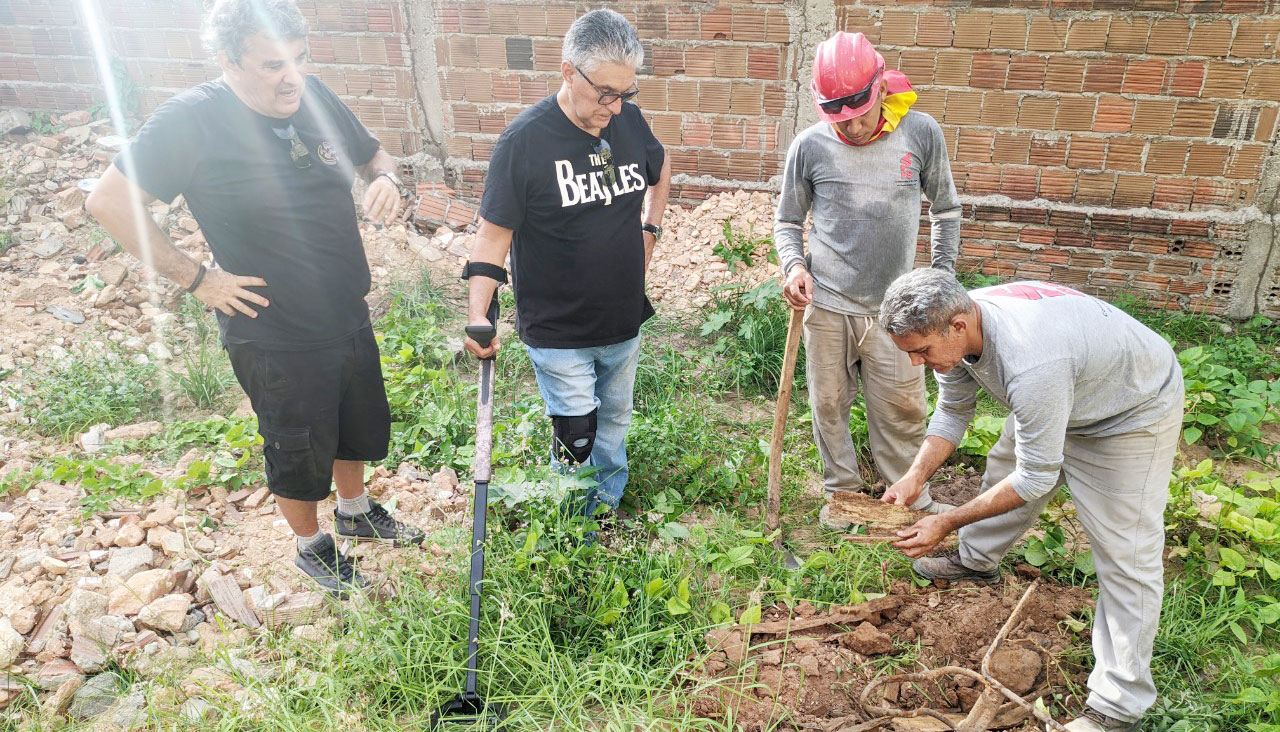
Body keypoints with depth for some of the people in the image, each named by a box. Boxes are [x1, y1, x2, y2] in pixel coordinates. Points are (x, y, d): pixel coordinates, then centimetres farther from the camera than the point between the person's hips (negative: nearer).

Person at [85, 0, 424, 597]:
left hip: (348, 317, 6)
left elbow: (373, 155, 11)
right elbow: (109, 202, -15)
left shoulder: (314, 96, -5)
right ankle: (313, 547, 42)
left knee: (360, 426, 25)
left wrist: (386, 180, -13)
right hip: (276, 340, -6)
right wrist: (195, 277, -16)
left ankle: (356, 510, 53)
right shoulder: (189, 120, -20)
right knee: (298, 455, 15)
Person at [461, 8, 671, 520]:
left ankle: (607, 508, 43)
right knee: (575, 438, 1)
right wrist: (477, 315, -21)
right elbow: (494, 232, -14)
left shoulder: (629, 121, -3)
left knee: (614, 420, 20)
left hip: (624, 321, 6)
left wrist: (649, 229, 10)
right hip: (558, 332, -5)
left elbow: (660, 170, 20)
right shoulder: (526, 139, -18)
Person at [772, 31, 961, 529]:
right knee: (830, 404, 12)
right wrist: (793, 266, -14)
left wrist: (943, 277, 8)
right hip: (827, 303, 0)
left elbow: (945, 209, 9)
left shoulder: (921, 133, -5)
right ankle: (843, 489, 33)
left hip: (895, 305, 0)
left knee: (901, 409, 9)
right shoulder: (810, 146, -6)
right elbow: (787, 221, 5)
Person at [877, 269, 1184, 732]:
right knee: (1003, 465, 23)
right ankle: (977, 560, 48)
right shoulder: (954, 328, -19)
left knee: (1125, 554, -7)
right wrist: (915, 477, -17)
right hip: (1066, 393, 8)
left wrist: (947, 523, -29)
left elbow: (1035, 477, -33)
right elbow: (953, 413, -4)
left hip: (1134, 410, -8)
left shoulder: (1029, 364, -44)